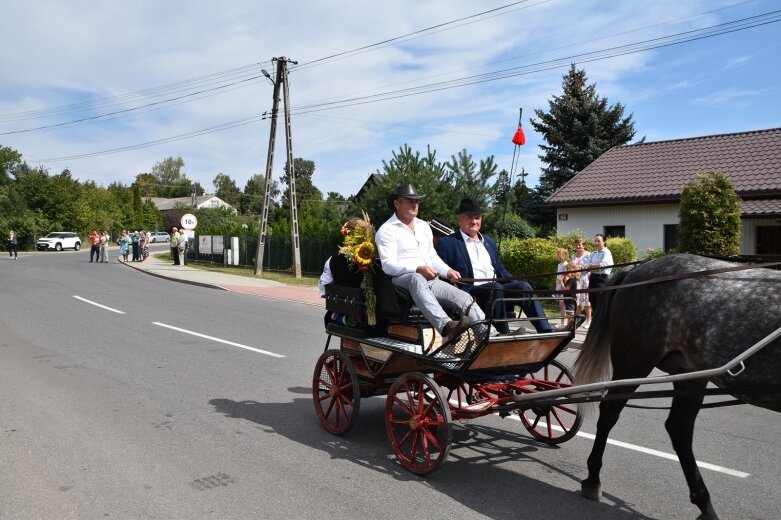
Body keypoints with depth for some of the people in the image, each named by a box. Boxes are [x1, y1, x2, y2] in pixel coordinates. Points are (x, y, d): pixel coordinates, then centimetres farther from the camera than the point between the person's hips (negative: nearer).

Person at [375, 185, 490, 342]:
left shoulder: (424, 226, 24)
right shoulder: (387, 230, 2)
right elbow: (388, 265, -9)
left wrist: (448, 271, 7)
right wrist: (418, 269, -22)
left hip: (431, 280, 7)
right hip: (402, 280, -6)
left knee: (464, 298, -17)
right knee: (417, 279, -42)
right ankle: (446, 326, -60)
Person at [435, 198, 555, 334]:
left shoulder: (489, 241, 26)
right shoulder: (446, 244, 5)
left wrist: (517, 284, 7)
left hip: (496, 290, 6)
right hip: (470, 293, -6)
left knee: (524, 287, -19)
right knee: (495, 287, -34)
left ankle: (546, 331, -26)